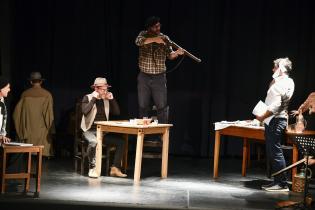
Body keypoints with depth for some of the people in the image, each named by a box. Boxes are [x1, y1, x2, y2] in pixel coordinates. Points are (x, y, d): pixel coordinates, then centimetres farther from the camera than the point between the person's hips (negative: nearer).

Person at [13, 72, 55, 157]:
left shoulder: (25, 94, 4)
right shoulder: (47, 95, -4)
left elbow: (17, 113, 7)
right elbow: (49, 114, -6)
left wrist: (21, 131, 16)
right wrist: (51, 130, 1)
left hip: (29, 133, 3)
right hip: (43, 133, -3)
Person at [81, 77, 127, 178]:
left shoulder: (107, 100, 13)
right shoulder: (87, 98, 0)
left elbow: (117, 112, 5)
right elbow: (85, 111, -19)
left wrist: (112, 99, -3)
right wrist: (94, 99, -16)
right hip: (90, 131, -5)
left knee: (121, 141, -16)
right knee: (94, 142, -37)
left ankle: (115, 168, -12)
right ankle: (92, 169, -24)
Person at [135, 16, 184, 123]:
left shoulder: (164, 38, 3)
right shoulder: (143, 35, 0)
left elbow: (170, 55, 2)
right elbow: (138, 42, -22)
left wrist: (176, 53, -20)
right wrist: (154, 39, -32)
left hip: (159, 77, 0)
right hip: (144, 77, 0)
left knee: (162, 106, -4)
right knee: (143, 106, 7)